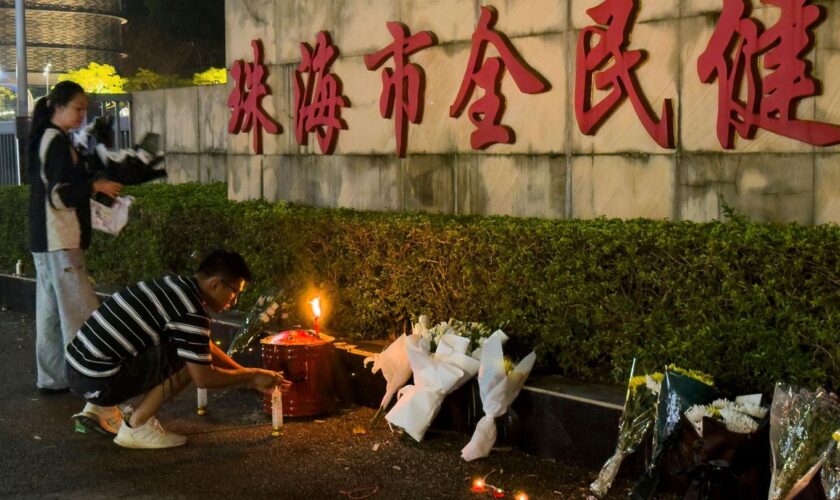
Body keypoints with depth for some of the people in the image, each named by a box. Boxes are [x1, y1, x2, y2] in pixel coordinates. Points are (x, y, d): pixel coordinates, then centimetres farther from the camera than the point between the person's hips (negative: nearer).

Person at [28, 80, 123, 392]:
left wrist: (91, 183, 11)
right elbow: (59, 194, -19)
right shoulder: (57, 142, -13)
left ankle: (52, 377, 19)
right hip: (59, 241, -10)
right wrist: (95, 186, -10)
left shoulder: (45, 139, 17)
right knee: (80, 312, -7)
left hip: (45, 240, 10)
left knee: (51, 311, 13)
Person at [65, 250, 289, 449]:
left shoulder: (176, 285, 12)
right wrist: (252, 376, 2)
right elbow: (204, 377, -12)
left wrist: (249, 377, 23)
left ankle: (99, 409, 20)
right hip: (97, 380, -9)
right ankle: (136, 427, -2)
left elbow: (206, 348, 24)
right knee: (189, 360, -11)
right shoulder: (191, 312, -17)